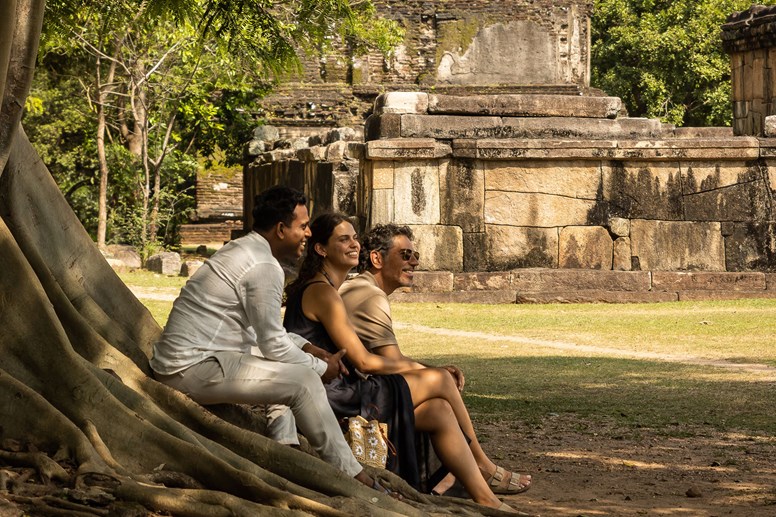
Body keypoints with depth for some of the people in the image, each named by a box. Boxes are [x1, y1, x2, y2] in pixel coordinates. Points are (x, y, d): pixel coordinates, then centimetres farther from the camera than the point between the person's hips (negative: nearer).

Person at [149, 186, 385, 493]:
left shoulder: (243, 249, 16)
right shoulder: (265, 267, -16)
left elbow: (265, 330, 24)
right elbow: (273, 345, -14)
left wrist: (310, 350, 14)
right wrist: (322, 367, 0)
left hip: (178, 359, 11)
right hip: (194, 370, -11)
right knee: (303, 381, -13)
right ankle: (350, 476, -5)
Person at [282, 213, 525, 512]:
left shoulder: (325, 289, 19)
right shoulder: (322, 293, -14)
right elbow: (363, 361, -15)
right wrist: (413, 367, 0)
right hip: (334, 398, -10)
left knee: (439, 411, 0)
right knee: (440, 379, -4)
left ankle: (484, 499, 1)